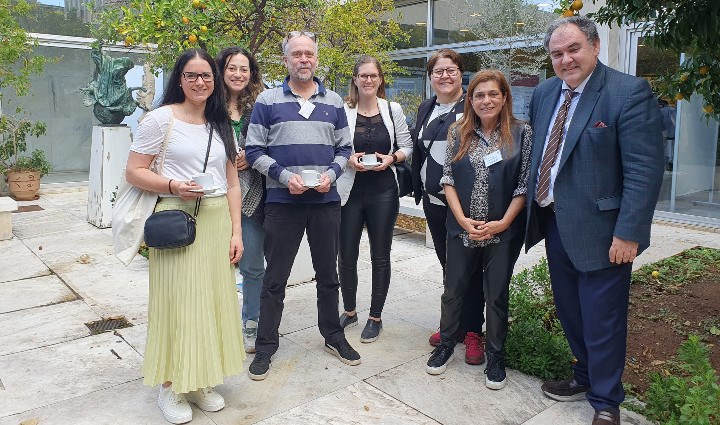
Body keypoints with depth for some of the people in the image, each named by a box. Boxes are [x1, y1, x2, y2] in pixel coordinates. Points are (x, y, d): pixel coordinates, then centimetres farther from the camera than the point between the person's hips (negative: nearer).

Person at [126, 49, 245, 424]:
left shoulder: (222, 125, 13)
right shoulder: (161, 118, -2)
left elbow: (232, 184, 12)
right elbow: (134, 172, -3)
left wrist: (236, 231, 5)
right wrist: (172, 186, -20)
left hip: (218, 221, 5)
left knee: (213, 298, 8)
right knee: (176, 299, -1)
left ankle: (201, 381, 26)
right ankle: (171, 386, 18)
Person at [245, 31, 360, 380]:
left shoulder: (333, 102, 9)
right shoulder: (268, 101, 1)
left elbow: (344, 148, 11)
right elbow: (254, 150, -1)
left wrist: (331, 174, -8)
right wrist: (284, 176, -15)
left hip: (326, 200, 3)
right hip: (282, 201, -2)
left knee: (328, 273, 14)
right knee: (275, 277, 5)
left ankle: (333, 336, 30)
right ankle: (265, 345, 19)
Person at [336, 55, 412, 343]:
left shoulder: (393, 110, 3)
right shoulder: (342, 111, -1)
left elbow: (406, 147, 8)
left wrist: (391, 158, -10)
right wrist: (348, 160, -15)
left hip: (383, 192, 1)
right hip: (350, 191, 0)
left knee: (380, 256, 8)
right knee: (347, 256, 8)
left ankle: (375, 317, 24)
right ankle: (349, 311, 31)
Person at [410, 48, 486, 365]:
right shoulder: (425, 109, 13)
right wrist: (418, 188, 14)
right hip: (434, 201, 6)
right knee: (447, 263, 14)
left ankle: (473, 331, 15)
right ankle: (454, 324, 28)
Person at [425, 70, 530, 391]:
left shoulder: (521, 133, -3)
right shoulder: (458, 132, 3)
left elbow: (525, 184, -4)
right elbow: (448, 178, 1)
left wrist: (502, 223, -12)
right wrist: (463, 219, -9)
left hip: (503, 230, -1)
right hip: (462, 228, 2)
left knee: (497, 294, 10)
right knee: (454, 288, 12)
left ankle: (495, 355, 26)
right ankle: (446, 343, 32)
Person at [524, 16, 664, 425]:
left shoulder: (630, 92, -13)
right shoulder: (545, 93, 8)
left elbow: (645, 170, -17)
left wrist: (628, 233, -21)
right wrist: (532, 202, 10)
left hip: (598, 229, -6)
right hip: (554, 222, 7)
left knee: (602, 319, 6)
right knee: (570, 311, 19)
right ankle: (585, 377, 41)